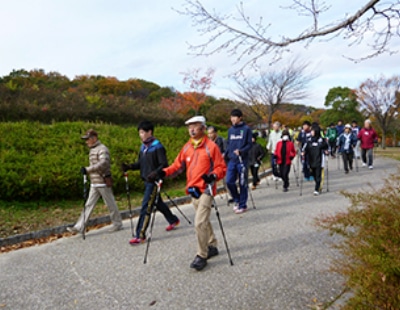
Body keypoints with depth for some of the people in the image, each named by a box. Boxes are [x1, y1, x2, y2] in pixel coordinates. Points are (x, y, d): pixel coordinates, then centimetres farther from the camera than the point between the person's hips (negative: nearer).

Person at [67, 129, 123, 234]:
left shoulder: (102, 149, -14)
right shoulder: (92, 150, 16)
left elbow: (103, 163, -29)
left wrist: (88, 169, -33)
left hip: (103, 182, -9)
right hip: (94, 183, 9)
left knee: (110, 204, 3)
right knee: (89, 205, 6)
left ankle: (117, 224, 18)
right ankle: (79, 227, 7)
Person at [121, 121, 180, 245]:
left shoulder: (157, 147, -14)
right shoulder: (143, 147, 11)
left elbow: (164, 165, -18)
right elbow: (140, 163, 15)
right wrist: (129, 167, -2)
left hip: (154, 181, -9)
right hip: (146, 180, 9)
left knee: (146, 207, -8)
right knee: (158, 203, 21)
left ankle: (140, 236, -1)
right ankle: (173, 220, 41)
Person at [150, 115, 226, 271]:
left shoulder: (211, 146, -8)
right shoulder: (187, 147, 9)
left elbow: (222, 167, -8)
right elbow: (178, 166, 9)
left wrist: (213, 176, -27)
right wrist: (164, 172, -6)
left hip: (206, 190, -6)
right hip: (193, 190, 6)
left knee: (199, 222, -13)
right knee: (204, 221, 18)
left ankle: (202, 255, 1)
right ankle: (212, 246, 36)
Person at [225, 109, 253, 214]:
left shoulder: (246, 129, -3)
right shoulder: (230, 130, 13)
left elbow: (249, 144, -5)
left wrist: (240, 151, -20)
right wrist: (226, 154, 6)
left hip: (242, 160, -4)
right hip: (232, 160, 4)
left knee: (242, 184, 2)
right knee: (229, 181, -2)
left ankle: (242, 205, 15)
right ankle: (236, 199, 23)